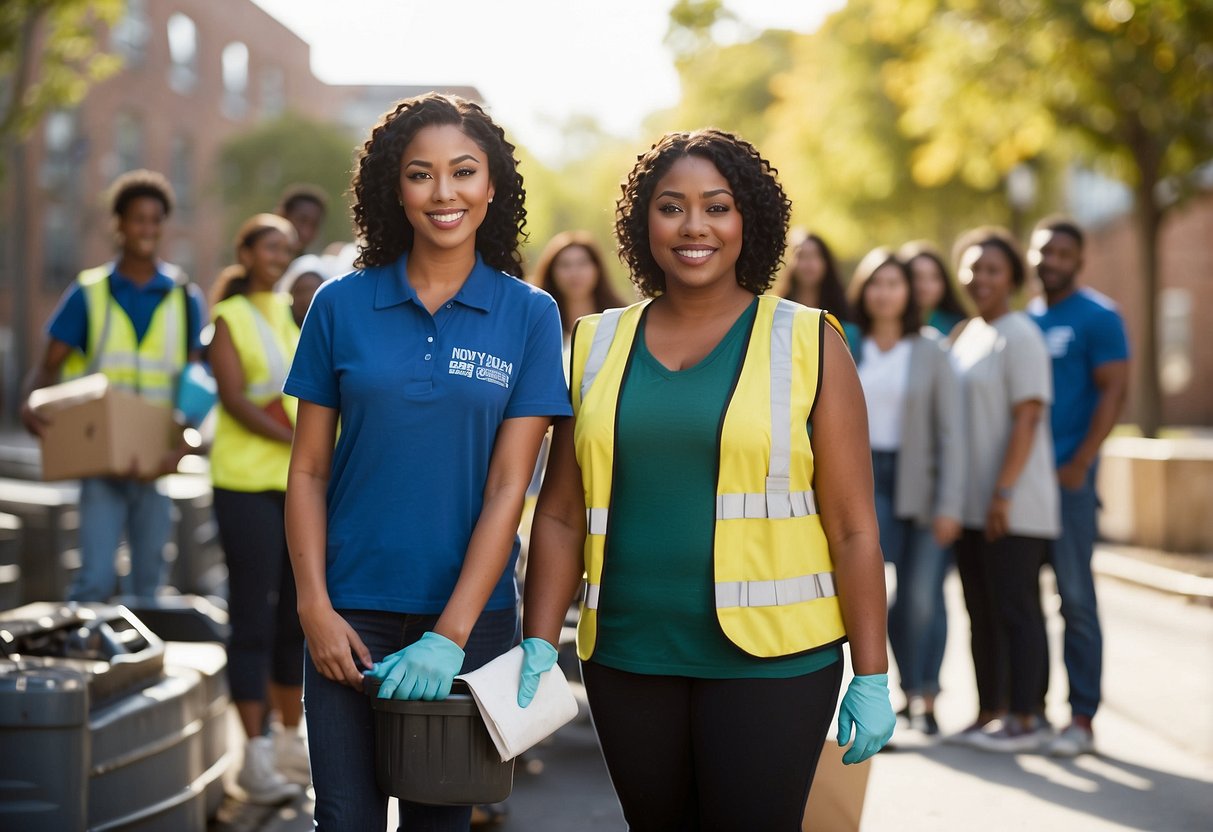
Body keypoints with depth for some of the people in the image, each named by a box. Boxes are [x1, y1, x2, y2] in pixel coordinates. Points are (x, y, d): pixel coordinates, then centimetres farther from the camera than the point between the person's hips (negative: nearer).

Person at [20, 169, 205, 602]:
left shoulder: (183, 298, 7)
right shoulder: (89, 293, 3)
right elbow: (48, 365, 4)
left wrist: (182, 448, -13)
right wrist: (31, 405, -19)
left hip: (157, 461, 2)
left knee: (148, 580, 9)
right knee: (96, 577, -11)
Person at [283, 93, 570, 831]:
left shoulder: (528, 315, -2)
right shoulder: (342, 305, 0)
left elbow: (507, 488, -7)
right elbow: (309, 471, 3)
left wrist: (450, 634, -13)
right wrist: (315, 607, -7)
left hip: (471, 614, 0)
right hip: (352, 613, 0)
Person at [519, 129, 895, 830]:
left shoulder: (808, 344, 0)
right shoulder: (598, 345, 10)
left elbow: (854, 528, -2)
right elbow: (562, 514, 10)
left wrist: (872, 678, -6)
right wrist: (540, 645, 0)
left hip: (769, 660, -3)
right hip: (628, 660, 3)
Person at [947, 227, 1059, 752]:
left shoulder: (1019, 336, -9)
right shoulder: (966, 335, 16)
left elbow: (1027, 419, -15)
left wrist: (1003, 492, -19)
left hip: (1014, 506, -8)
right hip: (971, 504, 8)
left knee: (1015, 608, -5)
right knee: (982, 614, 11)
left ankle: (1026, 719, 1)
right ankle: (989, 715, 17)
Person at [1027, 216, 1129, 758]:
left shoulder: (1096, 317, -3)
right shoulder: (1024, 318, 15)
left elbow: (1115, 390, -9)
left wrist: (1079, 464, -15)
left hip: (1067, 475, -6)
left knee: (1076, 598, -5)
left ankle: (1082, 718, 0)